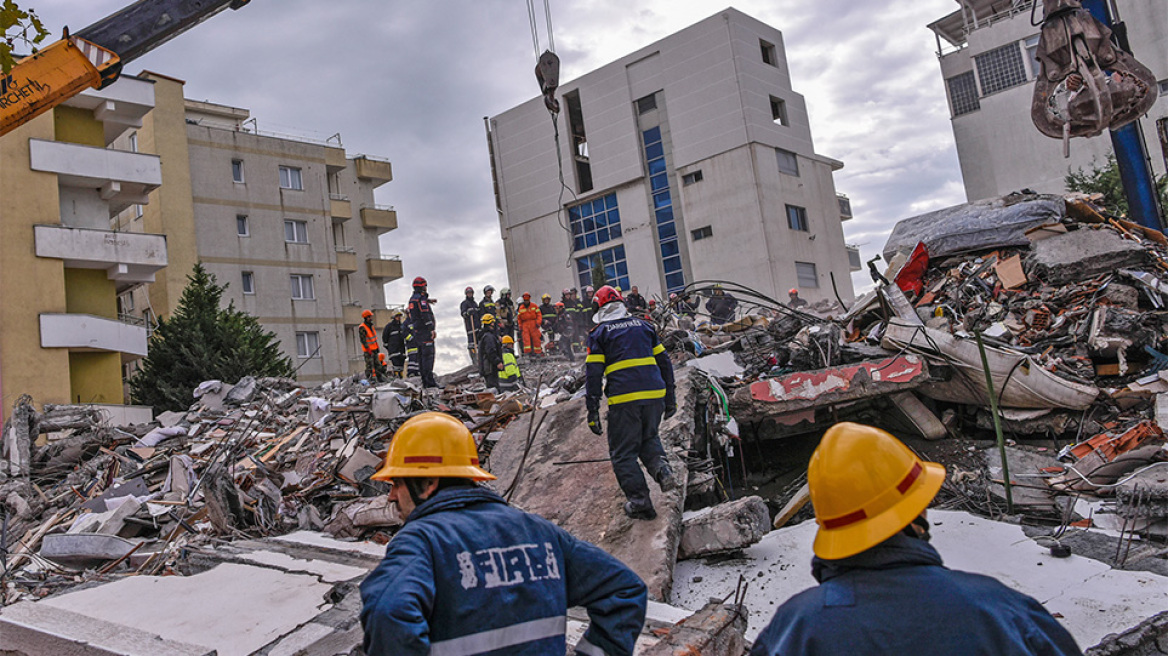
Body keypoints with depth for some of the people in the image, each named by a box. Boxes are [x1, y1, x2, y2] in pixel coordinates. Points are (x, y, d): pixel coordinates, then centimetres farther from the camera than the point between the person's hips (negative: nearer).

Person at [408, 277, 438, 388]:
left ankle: (424, 380, 12)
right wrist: (432, 329, -17)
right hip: (425, 330, -9)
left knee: (421, 355, 10)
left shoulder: (412, 299, 15)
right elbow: (425, 315, -19)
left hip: (417, 331, 9)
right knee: (428, 354, -10)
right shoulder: (421, 298, -13)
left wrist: (427, 301, 31)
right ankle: (429, 380, -14)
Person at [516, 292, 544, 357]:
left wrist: (538, 322, -8)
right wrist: (520, 327, 9)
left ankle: (538, 351, 6)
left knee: (536, 338, -2)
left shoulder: (534, 306, 7)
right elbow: (519, 319, 14)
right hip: (525, 325, 1)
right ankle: (527, 351, -13)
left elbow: (539, 315, 5)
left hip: (533, 324, -1)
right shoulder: (520, 308, 10)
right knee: (526, 338, -10)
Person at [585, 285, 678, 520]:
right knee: (649, 437, 26)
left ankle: (639, 500, 0)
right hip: (655, 395, 4)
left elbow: (593, 373, -2)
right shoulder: (643, 326, 16)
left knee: (623, 453, 8)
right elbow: (664, 362, 16)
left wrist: (593, 411, -1)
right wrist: (670, 398, 22)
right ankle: (661, 467, -2)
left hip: (624, 400, -4)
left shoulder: (599, 334, 5)